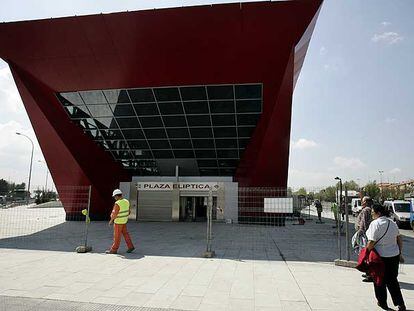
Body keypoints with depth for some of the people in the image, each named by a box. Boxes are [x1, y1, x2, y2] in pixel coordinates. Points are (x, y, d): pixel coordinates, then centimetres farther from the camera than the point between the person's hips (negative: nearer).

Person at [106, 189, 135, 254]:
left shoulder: (117, 204, -24)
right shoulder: (126, 201, 2)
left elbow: (114, 214, -22)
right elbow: (128, 211, 10)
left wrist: (111, 221, -7)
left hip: (118, 222, -8)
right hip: (124, 221, 8)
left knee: (117, 236, 3)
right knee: (125, 233, 14)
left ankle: (114, 249, 15)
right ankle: (130, 246, 15)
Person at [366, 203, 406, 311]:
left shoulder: (375, 223, -18)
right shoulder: (392, 223, 4)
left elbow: (371, 243, -20)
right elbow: (399, 240, 10)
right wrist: (400, 253, 19)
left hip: (381, 257, -6)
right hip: (394, 256, 6)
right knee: (392, 280, 18)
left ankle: (382, 302, 26)